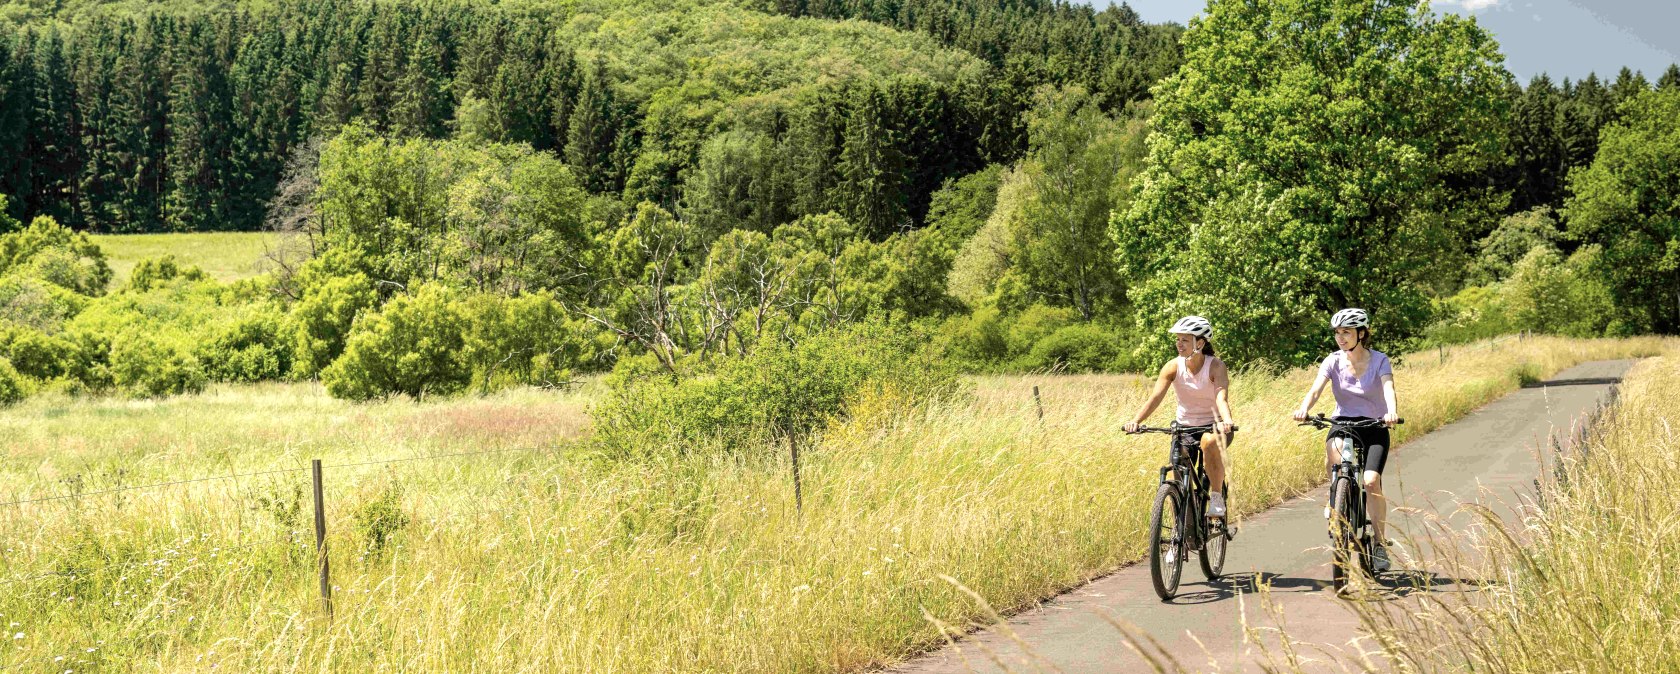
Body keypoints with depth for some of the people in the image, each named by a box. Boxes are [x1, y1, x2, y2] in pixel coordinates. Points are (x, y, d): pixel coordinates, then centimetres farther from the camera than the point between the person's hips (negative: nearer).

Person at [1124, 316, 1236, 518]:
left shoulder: (1216, 366, -16)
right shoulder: (1173, 366, -10)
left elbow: (1221, 397, -32)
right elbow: (1155, 397, -21)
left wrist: (1226, 420, -53)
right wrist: (1136, 421, -38)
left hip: (1213, 426, -3)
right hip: (1184, 426, 3)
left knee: (1210, 443, -38)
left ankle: (1217, 496, -21)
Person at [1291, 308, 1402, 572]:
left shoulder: (1379, 360, -7)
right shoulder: (1333, 361, -3)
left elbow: (1388, 388, -24)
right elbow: (1315, 389, -17)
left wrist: (1392, 412, -46)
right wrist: (1303, 409, -39)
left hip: (1374, 426, -1)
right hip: (1343, 422, 2)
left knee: (1371, 482, -21)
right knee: (1332, 451, -35)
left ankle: (1380, 544, -5)